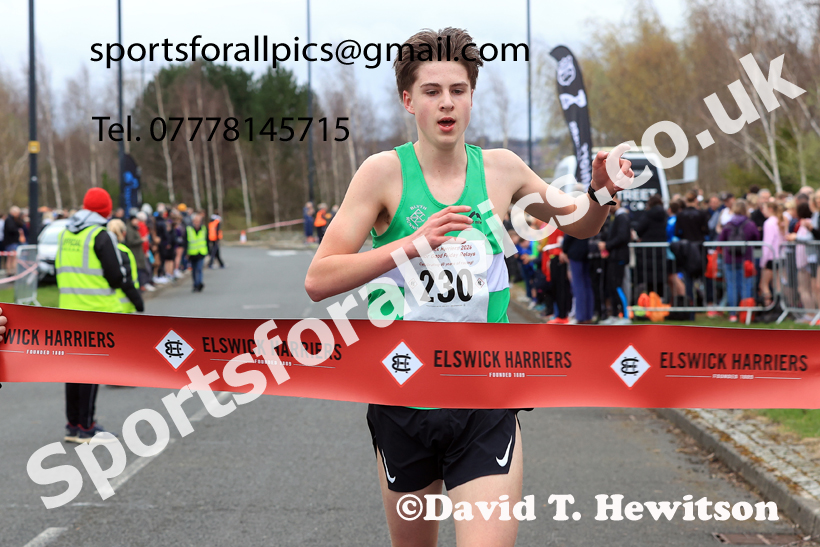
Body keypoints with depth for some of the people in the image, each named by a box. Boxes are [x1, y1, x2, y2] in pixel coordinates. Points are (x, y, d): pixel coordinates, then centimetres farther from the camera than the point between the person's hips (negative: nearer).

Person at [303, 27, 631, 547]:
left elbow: (580, 226, 19)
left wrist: (599, 192, -4)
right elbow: (318, 280, -14)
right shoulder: (385, 172, -7)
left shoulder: (500, 168, 2)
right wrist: (412, 243, -26)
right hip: (403, 402, -1)